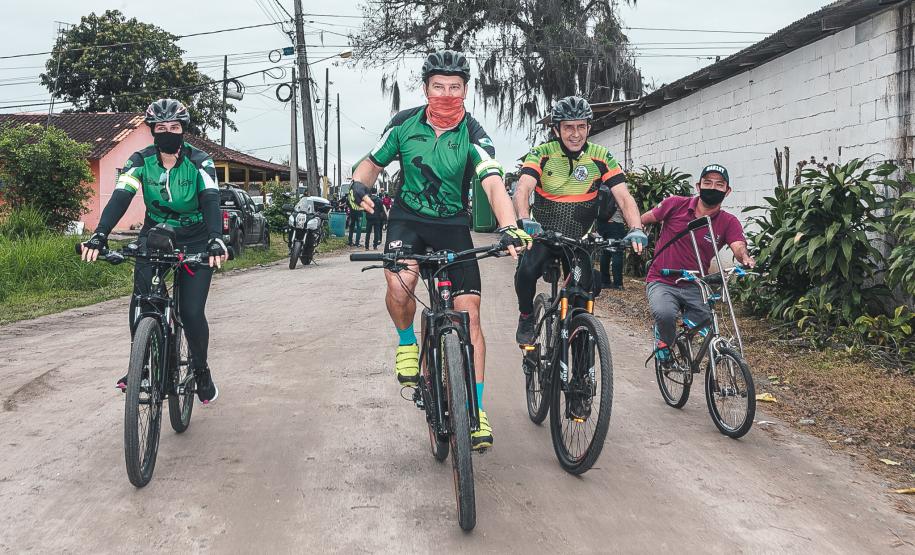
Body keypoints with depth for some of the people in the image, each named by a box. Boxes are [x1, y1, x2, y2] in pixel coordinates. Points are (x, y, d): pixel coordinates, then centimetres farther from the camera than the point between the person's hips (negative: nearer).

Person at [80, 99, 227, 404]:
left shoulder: (199, 161, -15)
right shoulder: (141, 160, -10)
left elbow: (211, 201, -29)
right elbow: (120, 197, -23)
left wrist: (215, 240, -48)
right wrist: (100, 235, -40)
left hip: (194, 242, -2)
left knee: (192, 312, -9)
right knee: (141, 302, -16)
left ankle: (202, 371, 14)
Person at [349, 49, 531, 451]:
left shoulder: (473, 136, -14)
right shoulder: (405, 124, -7)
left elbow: (494, 185, -27)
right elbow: (373, 163, 6)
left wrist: (508, 227, -46)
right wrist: (358, 186, -18)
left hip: (453, 225, 0)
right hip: (408, 218, 0)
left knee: (469, 312, -8)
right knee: (399, 286, -31)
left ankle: (475, 411, 1)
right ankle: (407, 343, 4)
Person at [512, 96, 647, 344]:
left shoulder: (601, 157, -9)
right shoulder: (542, 154, -13)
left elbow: (625, 198, -16)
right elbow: (523, 189, -28)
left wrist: (636, 229, -35)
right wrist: (524, 221, -49)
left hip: (579, 238, 2)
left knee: (584, 286, -12)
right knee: (527, 270, -28)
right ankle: (526, 316, 2)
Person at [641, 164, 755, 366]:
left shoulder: (728, 222, -4)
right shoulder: (675, 205, -5)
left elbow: (739, 247, -24)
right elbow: (642, 220, 11)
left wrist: (746, 259, -43)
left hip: (694, 287, 3)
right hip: (662, 282, -2)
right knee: (665, 314, -33)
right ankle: (663, 342, 2)